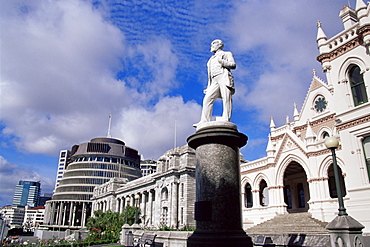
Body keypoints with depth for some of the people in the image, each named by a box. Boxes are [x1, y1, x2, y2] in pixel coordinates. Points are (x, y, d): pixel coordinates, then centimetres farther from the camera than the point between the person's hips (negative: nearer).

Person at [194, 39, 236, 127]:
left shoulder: (227, 54, 21)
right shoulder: (212, 59, 36)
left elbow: (233, 65, 5)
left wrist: (222, 62, -8)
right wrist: (208, 87, 18)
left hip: (224, 77, -5)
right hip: (215, 81, 5)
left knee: (226, 99, -16)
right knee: (207, 99, -10)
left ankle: (226, 120, -22)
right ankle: (204, 121, -17)